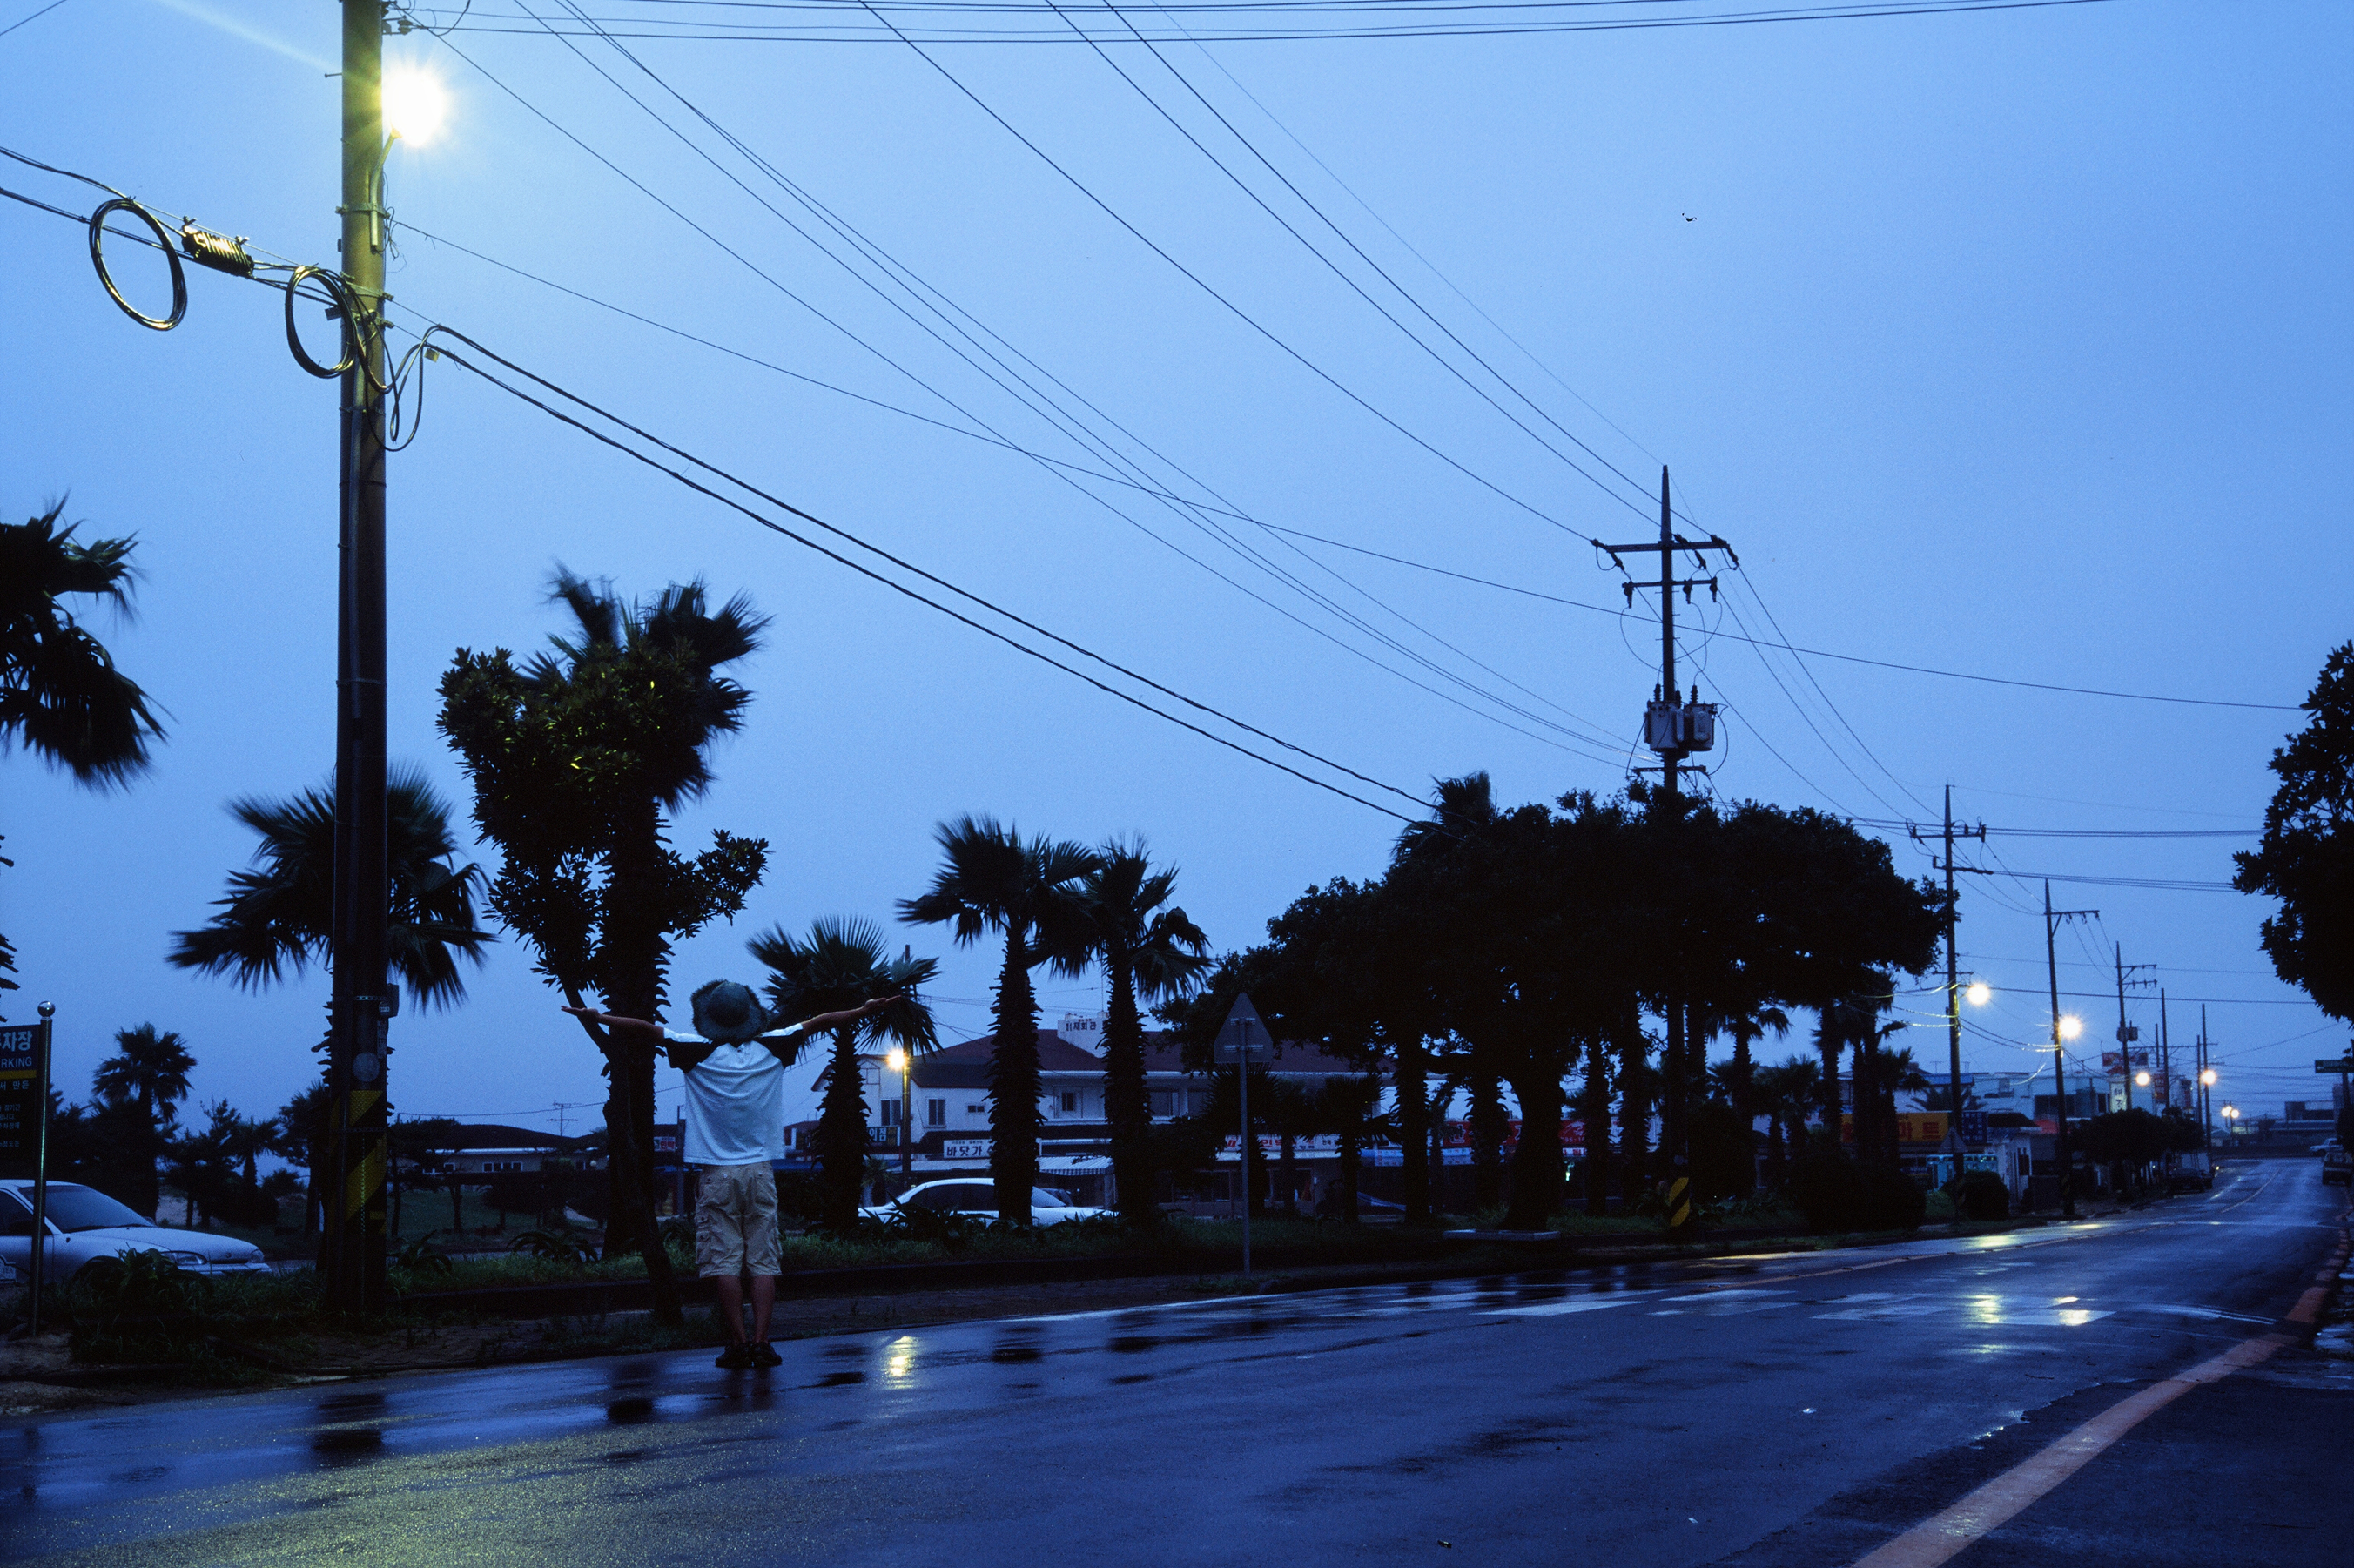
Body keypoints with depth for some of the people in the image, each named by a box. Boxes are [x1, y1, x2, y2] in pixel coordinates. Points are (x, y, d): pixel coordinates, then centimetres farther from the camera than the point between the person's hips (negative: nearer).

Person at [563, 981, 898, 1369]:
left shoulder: (700, 1052, -5)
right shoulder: (771, 1048, 2)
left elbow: (646, 1028, -1)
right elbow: (819, 1022, 13)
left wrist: (598, 1017, 9)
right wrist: (865, 1011, 23)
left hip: (716, 1174, -2)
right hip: (760, 1171, 2)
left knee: (724, 1261, -1)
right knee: (763, 1260, 2)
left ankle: (738, 1343, -5)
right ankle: (761, 1341, -5)